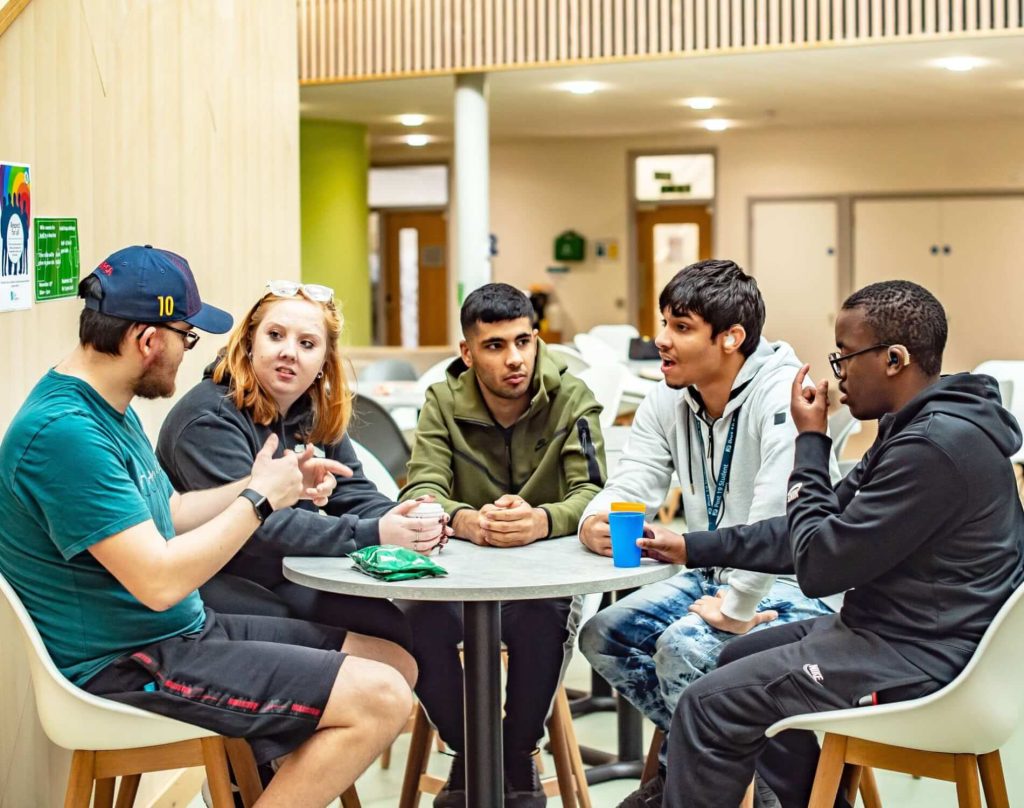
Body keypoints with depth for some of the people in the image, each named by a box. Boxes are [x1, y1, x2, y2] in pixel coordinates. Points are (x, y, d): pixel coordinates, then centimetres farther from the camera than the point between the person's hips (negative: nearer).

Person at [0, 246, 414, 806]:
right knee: (380, 700, -19)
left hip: (183, 630, 11)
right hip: (125, 665, -11)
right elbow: (161, 581, -27)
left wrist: (278, 484, 10)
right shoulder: (64, 431, -23)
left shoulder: (108, 408, 11)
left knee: (394, 663, 9)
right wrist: (260, 497, -14)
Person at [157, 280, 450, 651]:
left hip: (288, 581, 7)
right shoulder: (209, 418, -18)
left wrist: (407, 524, -21)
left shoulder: (317, 415, 9)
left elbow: (354, 494, 3)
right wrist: (371, 535, -35)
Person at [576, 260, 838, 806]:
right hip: (714, 578, 9)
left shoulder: (781, 397, -24)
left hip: (792, 590, -8)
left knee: (683, 648, -29)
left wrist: (736, 612, -29)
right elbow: (630, 488, 1)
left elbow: (777, 519, -33)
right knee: (602, 637, -1)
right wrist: (595, 524, -23)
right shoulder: (668, 401, 3)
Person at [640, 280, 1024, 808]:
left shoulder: (934, 446, -25)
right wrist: (695, 547, 9)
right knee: (742, 661, 23)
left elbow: (820, 566, -21)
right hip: (904, 630, 11)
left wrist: (811, 442, -11)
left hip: (921, 662, -11)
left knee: (710, 707, -12)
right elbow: (826, 531, 13)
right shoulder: (922, 427, 9)